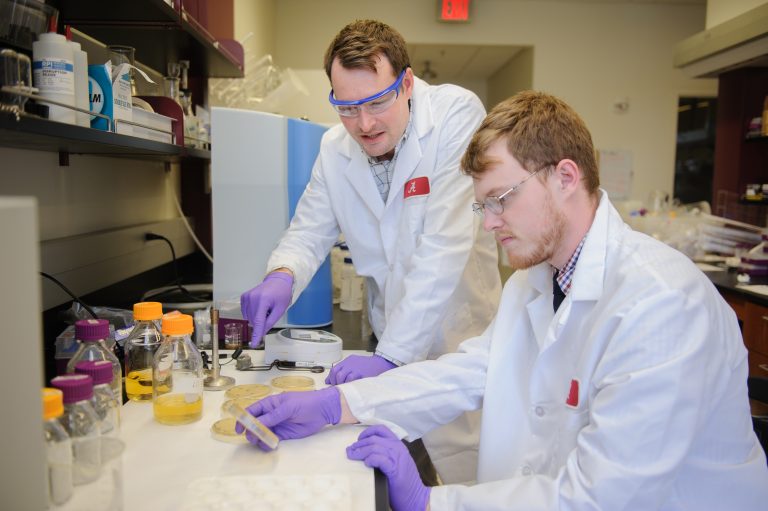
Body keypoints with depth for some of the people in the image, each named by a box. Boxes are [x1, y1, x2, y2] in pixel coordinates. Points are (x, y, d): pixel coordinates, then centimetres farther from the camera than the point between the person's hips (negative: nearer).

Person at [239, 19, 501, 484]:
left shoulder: (457, 115, -18)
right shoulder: (335, 147, -1)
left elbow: (445, 246, -24)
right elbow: (309, 232, 6)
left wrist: (391, 355, -28)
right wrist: (283, 276, -18)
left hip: (457, 336, -4)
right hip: (390, 342, 4)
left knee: (460, 478, 2)